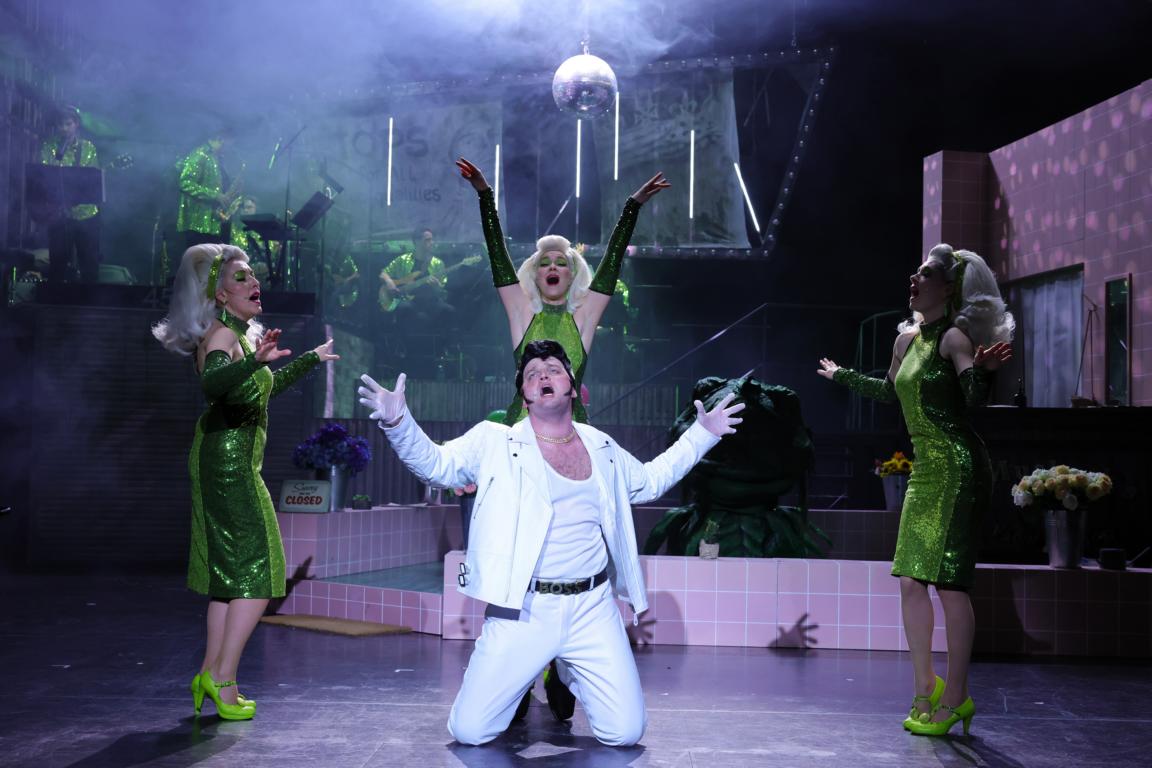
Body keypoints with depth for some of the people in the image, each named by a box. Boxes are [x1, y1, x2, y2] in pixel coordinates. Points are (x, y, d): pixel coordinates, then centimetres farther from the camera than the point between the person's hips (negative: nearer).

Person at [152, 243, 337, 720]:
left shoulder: (242, 335, 15)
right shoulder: (221, 335, -14)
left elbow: (268, 386, 31)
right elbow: (211, 383, -36)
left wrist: (312, 358, 39)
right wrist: (255, 360, -54)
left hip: (229, 465, 10)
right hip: (228, 462, -10)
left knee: (230, 575, 13)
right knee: (257, 576, -8)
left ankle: (210, 675, 18)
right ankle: (222, 679, -5)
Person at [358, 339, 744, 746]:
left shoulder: (601, 446, 12)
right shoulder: (496, 441, 1)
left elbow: (649, 481, 27)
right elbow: (435, 463, -3)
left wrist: (702, 434, 24)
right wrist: (397, 421, -20)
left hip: (592, 610, 3)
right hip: (521, 610, -2)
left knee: (625, 732, 0)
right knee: (470, 732, -5)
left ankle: (569, 675, 31)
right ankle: (521, 682, 29)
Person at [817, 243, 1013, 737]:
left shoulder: (954, 337, -10)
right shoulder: (907, 339, 14)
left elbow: (976, 398, -22)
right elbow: (889, 391, 31)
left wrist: (982, 369, -42)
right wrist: (841, 376, 43)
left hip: (958, 469, -8)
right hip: (925, 470, 8)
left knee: (949, 583, -7)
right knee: (911, 580, 6)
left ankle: (955, 697, 4)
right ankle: (925, 689, 19)